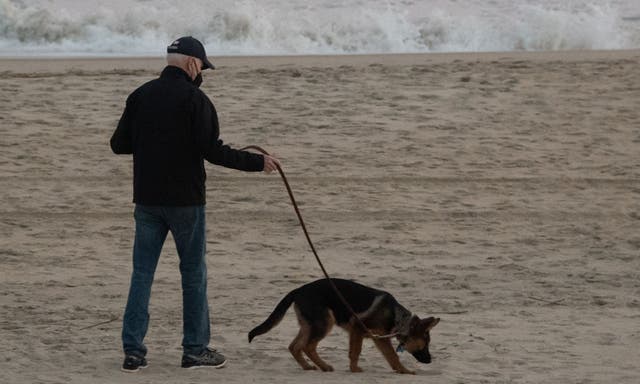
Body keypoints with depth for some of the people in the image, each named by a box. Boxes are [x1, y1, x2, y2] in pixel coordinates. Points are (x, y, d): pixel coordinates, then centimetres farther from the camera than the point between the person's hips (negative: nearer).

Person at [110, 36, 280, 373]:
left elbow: (118, 144, 8)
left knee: (142, 272, 6)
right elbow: (213, 151, -16)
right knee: (194, 273, 7)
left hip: (147, 199, 4)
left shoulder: (140, 96, 5)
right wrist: (257, 163, -7)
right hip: (185, 200, -4)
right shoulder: (194, 99, -11)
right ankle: (196, 349, 11)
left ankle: (133, 351, 1)